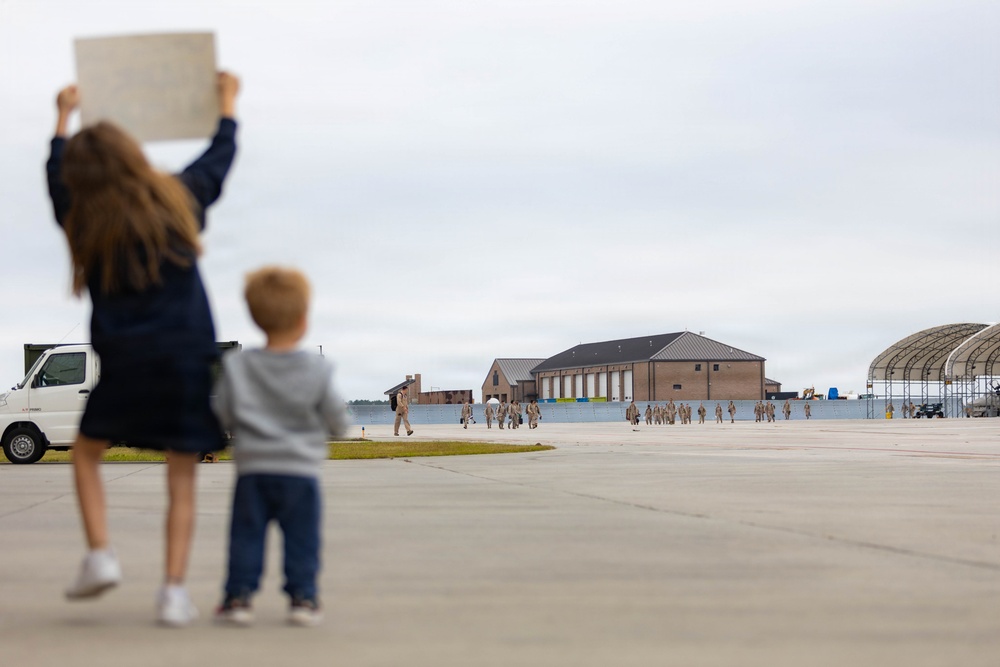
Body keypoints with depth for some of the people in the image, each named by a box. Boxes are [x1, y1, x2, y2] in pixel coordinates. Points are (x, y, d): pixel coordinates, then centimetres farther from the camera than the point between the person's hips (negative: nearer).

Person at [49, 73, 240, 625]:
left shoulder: (83, 219, 1)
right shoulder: (179, 197, 1)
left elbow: (55, 177, 23)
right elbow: (220, 157, 20)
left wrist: (64, 117, 39)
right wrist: (227, 104, 38)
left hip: (125, 363, 0)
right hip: (189, 358, 0)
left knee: (86, 452, 20)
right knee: (182, 480, 4)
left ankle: (100, 555, 4)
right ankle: (174, 591, -2)